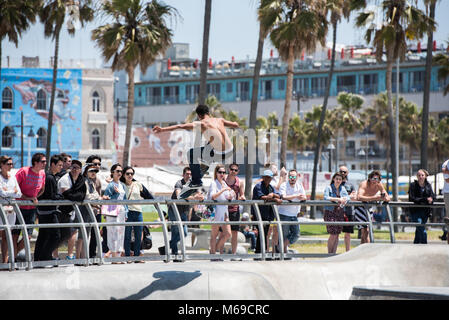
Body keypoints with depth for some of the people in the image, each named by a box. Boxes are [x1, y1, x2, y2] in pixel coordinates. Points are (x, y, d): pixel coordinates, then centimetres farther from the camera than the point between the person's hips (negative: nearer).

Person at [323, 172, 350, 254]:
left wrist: (344, 199, -18)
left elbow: (347, 197, 5)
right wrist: (337, 199, -22)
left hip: (340, 213, 5)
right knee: (333, 235, -11)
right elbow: (326, 197, -16)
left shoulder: (342, 188, 13)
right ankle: (329, 253, 1)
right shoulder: (329, 188, -1)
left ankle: (334, 253, 13)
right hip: (330, 213, -5)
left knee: (337, 235, 5)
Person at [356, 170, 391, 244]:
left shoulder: (379, 185, -5)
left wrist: (383, 198, -27)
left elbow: (388, 198, -2)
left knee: (365, 232, 11)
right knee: (365, 230, -20)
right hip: (360, 207, -7)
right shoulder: (364, 184, -23)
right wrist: (373, 198, -48)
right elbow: (359, 197, -40)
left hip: (369, 207, 7)